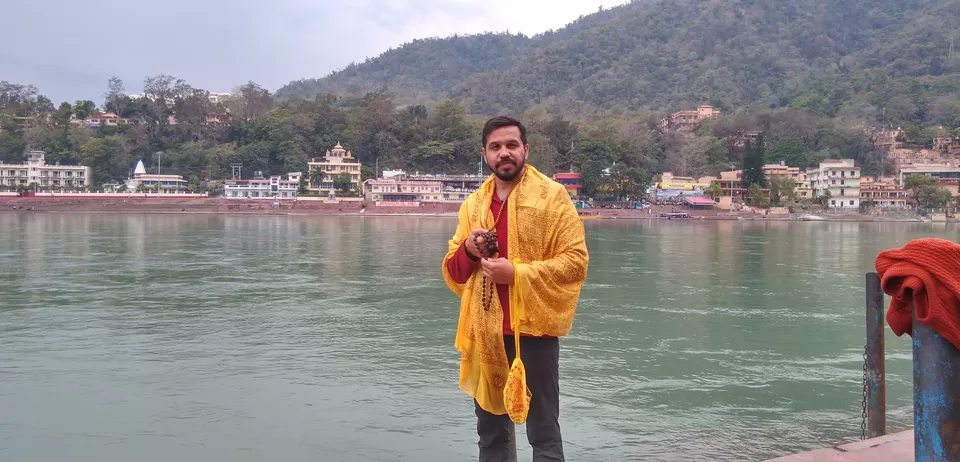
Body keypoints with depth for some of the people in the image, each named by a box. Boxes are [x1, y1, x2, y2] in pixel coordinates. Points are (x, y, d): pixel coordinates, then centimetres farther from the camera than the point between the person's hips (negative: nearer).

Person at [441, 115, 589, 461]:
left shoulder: (552, 196, -5)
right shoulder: (472, 205, 11)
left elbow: (575, 261, -11)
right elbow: (452, 271, 14)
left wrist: (516, 273, -19)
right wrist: (468, 250, -8)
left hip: (533, 329, -5)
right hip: (485, 333, 5)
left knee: (543, 431, 4)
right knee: (491, 430, 17)